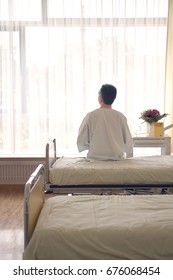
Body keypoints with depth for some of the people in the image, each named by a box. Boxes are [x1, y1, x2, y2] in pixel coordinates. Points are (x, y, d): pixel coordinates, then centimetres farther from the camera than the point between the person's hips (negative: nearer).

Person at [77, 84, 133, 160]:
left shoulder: (90, 116, -3)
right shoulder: (120, 116, -2)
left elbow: (81, 142, -1)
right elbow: (128, 141, 2)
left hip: (95, 157, -1)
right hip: (117, 159, 1)